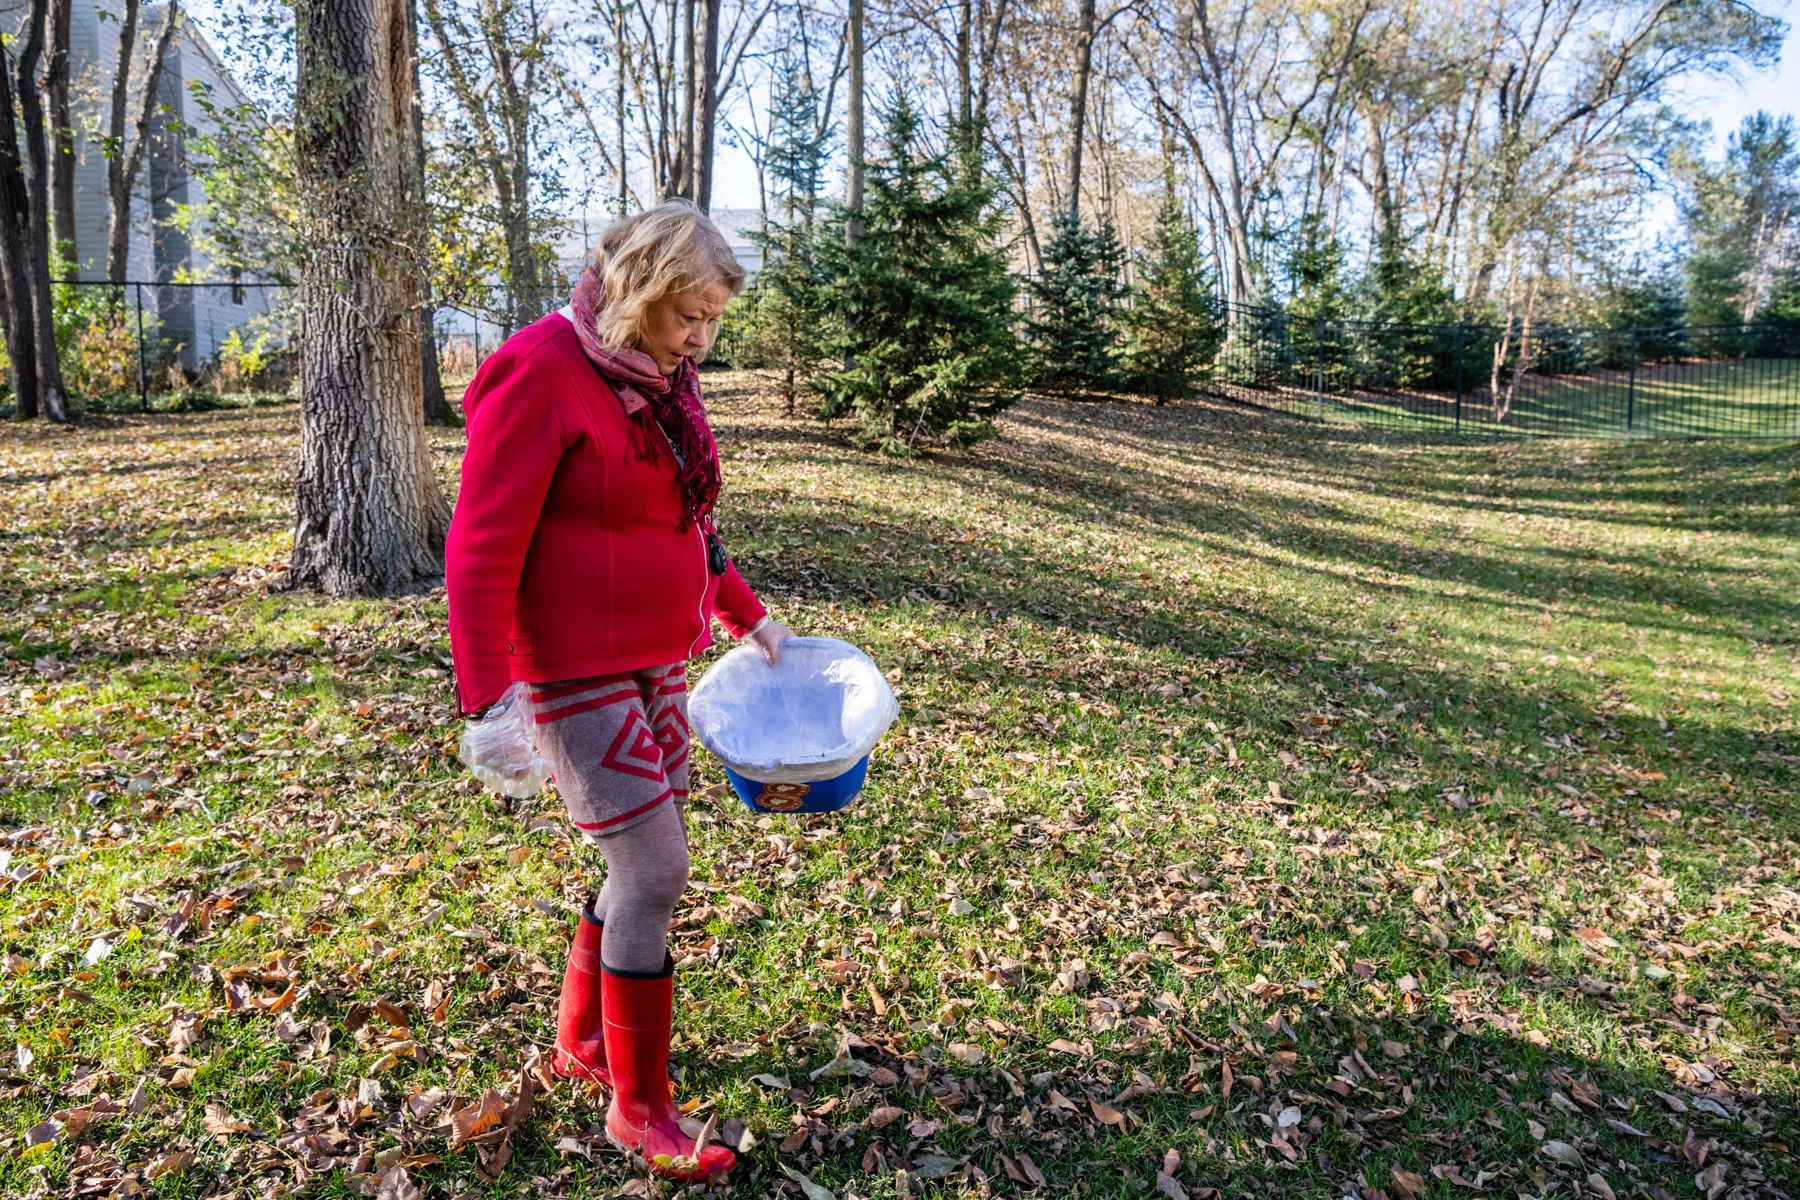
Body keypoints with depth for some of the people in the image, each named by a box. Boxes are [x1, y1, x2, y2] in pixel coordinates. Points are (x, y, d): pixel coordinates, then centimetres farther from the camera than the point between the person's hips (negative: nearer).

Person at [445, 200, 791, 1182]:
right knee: (654, 871, -7)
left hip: (658, 661, 9)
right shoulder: (541, 374, -17)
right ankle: (639, 1109, 11)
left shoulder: (661, 376, 9)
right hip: (574, 675, -8)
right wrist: (487, 697, -23)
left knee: (649, 862, 15)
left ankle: (580, 1040, 37)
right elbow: (481, 549, -19)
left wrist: (744, 613, 20)